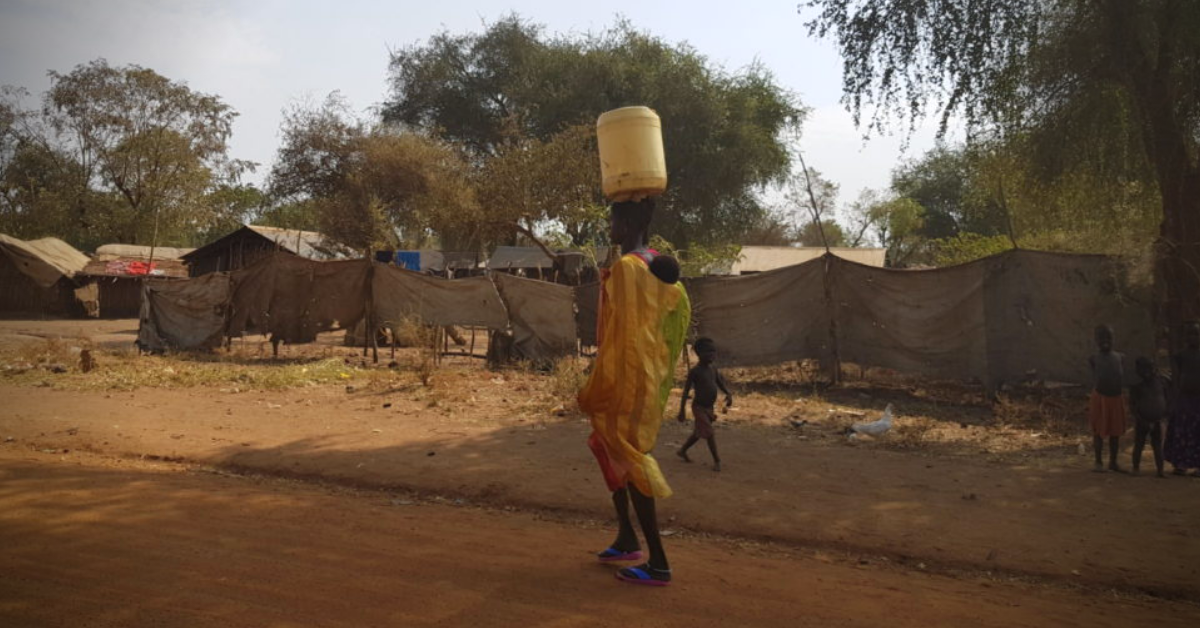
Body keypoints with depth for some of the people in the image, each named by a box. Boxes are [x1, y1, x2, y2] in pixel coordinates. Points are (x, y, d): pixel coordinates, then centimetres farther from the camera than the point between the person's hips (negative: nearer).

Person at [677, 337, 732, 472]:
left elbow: (721, 384, 9)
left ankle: (682, 451, 37)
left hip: (710, 408, 7)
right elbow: (686, 390, -14)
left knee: (699, 432, 19)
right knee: (710, 434, -9)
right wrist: (682, 410, -16)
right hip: (699, 407, -7)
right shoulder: (695, 371, -15)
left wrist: (729, 394, -12)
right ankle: (716, 460, 2)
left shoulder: (713, 369, 4)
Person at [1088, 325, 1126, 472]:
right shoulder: (1094, 359, -2)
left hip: (1116, 398, 3)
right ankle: (1099, 463, 10)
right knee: (1099, 431, 2)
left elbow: (1123, 381, 5)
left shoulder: (1120, 357, 6)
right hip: (1100, 398, -3)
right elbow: (1095, 379, 1)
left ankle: (1113, 462, 21)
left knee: (1115, 432, 10)